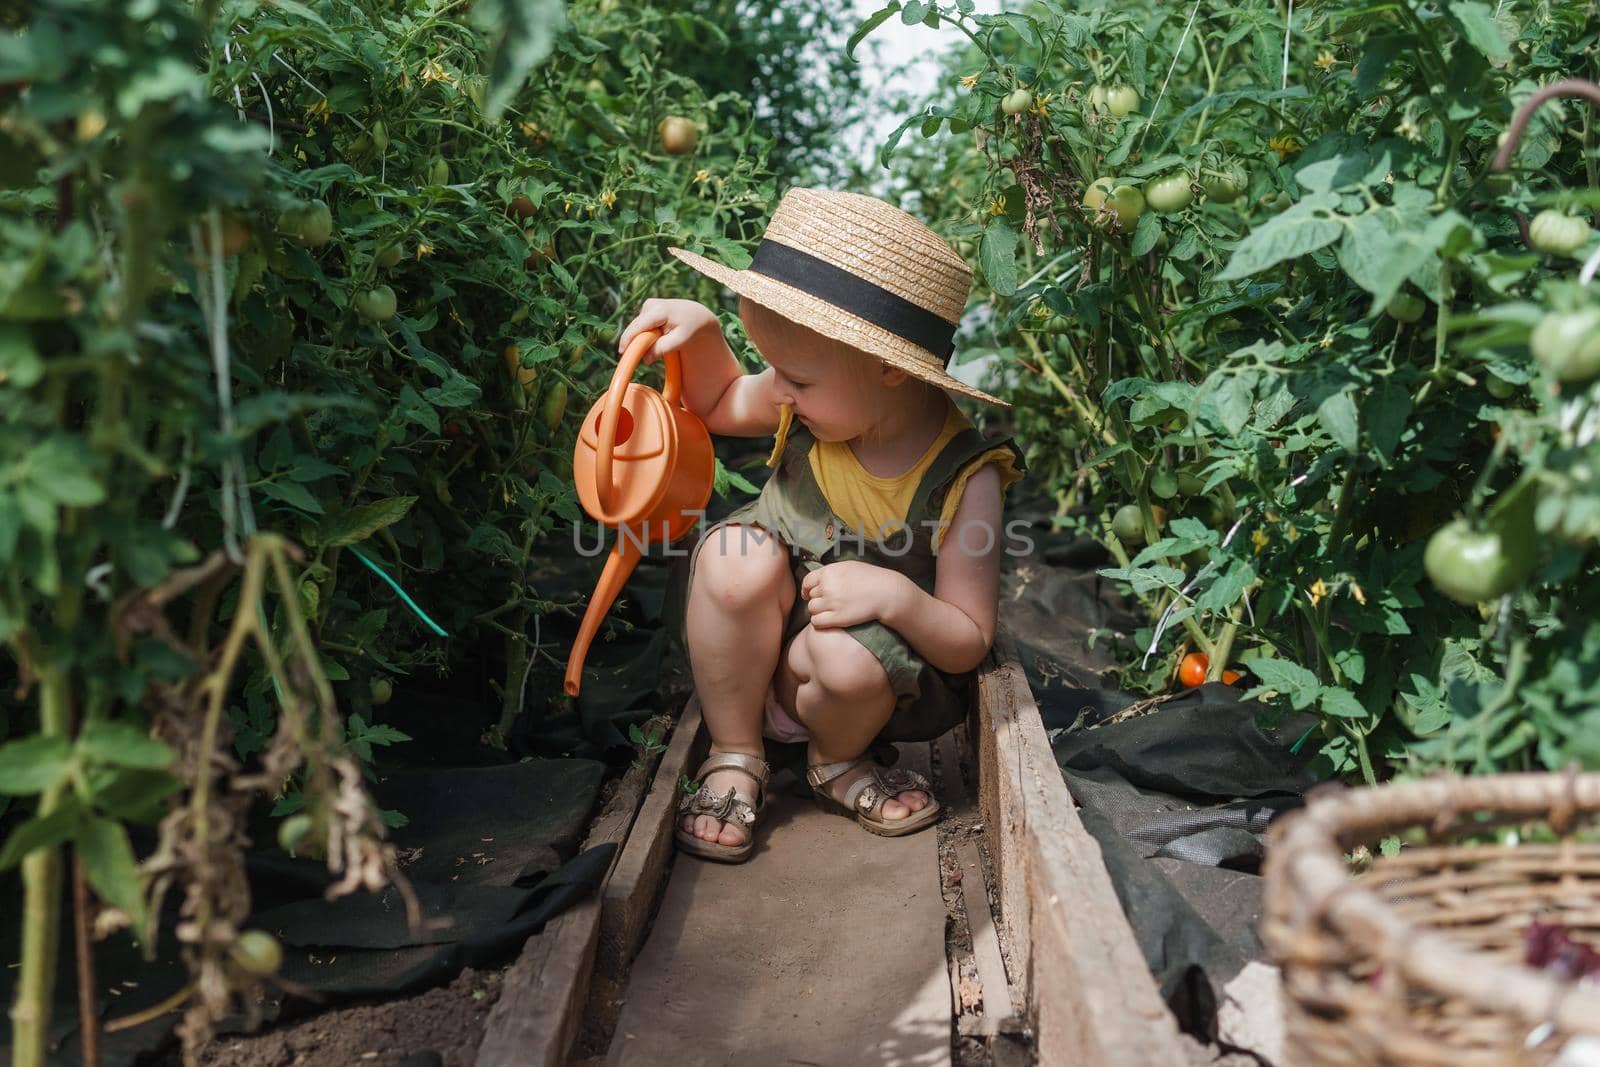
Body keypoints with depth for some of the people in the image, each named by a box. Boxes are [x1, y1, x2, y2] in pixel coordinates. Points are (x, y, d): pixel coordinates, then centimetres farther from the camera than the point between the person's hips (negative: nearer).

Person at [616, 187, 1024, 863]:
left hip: (868, 672, -3)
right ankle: (734, 758, -8)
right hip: (757, 652, 4)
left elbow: (968, 643, -18)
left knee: (848, 659, -38)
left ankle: (836, 760, 0)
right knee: (736, 555, -28)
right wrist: (699, 331, -10)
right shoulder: (822, 399, -13)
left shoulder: (963, 479, -25)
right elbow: (721, 404, 10)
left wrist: (894, 594, -38)